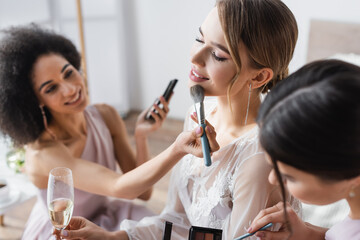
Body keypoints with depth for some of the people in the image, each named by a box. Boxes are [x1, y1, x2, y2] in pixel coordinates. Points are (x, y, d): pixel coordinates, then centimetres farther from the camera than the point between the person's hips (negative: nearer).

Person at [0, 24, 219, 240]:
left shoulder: (106, 116, -12)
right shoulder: (42, 154, -28)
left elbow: (143, 192, -10)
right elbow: (121, 187, -41)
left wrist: (142, 137, -26)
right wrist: (177, 149, -57)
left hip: (106, 217, 5)